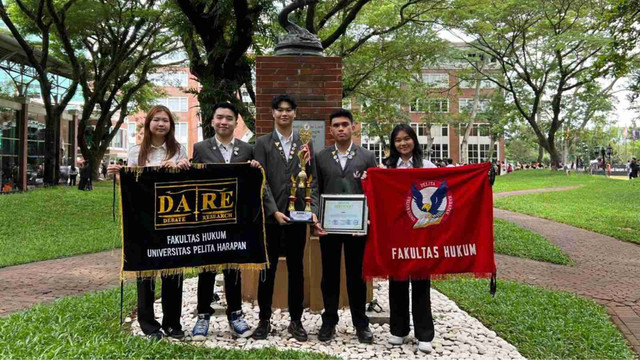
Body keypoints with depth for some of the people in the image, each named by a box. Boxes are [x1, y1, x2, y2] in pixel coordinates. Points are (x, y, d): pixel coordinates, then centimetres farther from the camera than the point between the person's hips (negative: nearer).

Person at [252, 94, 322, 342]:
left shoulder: (305, 144, 8)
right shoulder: (263, 143, 3)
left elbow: (312, 180, 5)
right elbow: (261, 180, -5)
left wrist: (314, 210, -7)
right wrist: (274, 211, -15)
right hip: (270, 216, -1)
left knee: (296, 269, 9)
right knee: (268, 268, 7)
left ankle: (296, 321, 20)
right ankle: (264, 320, 20)